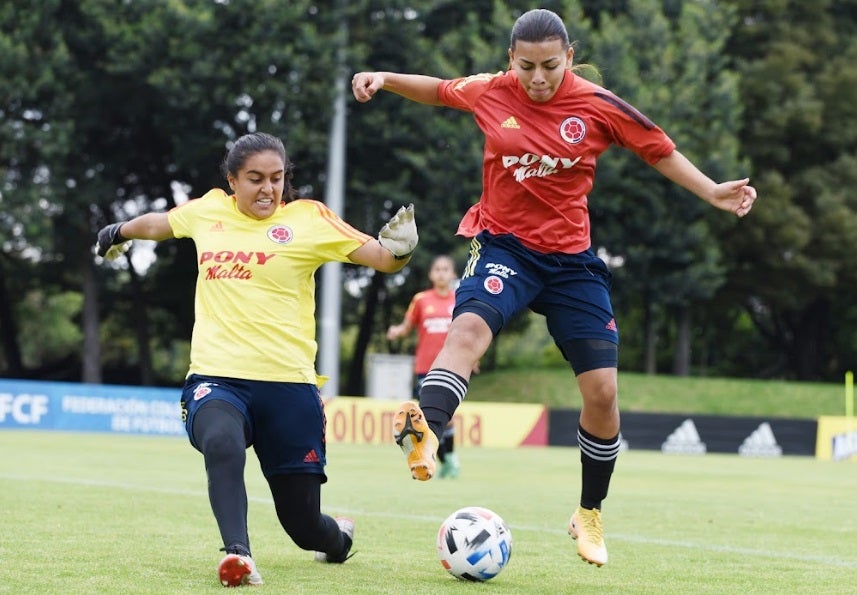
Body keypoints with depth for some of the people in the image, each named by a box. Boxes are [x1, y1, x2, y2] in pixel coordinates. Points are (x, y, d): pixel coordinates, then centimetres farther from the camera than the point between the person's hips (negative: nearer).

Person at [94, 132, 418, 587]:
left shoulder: (308, 218, 1)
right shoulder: (208, 211, 10)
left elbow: (381, 258, -4)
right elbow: (157, 224, 31)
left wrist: (399, 247, -26)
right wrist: (118, 234, 49)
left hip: (287, 382, -1)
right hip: (216, 378, 1)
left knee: (304, 524, 6)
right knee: (221, 442, -38)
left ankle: (339, 537, 41)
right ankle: (237, 555, -44)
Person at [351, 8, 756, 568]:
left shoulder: (599, 107, -7)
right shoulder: (489, 93, -4)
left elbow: (661, 151, 5)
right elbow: (437, 90, 16)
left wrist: (713, 192, -2)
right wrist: (386, 79, 3)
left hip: (571, 259, 1)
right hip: (504, 245, -1)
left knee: (602, 389, -2)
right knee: (468, 328, -33)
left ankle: (590, 514, 17)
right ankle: (424, 434, -54)